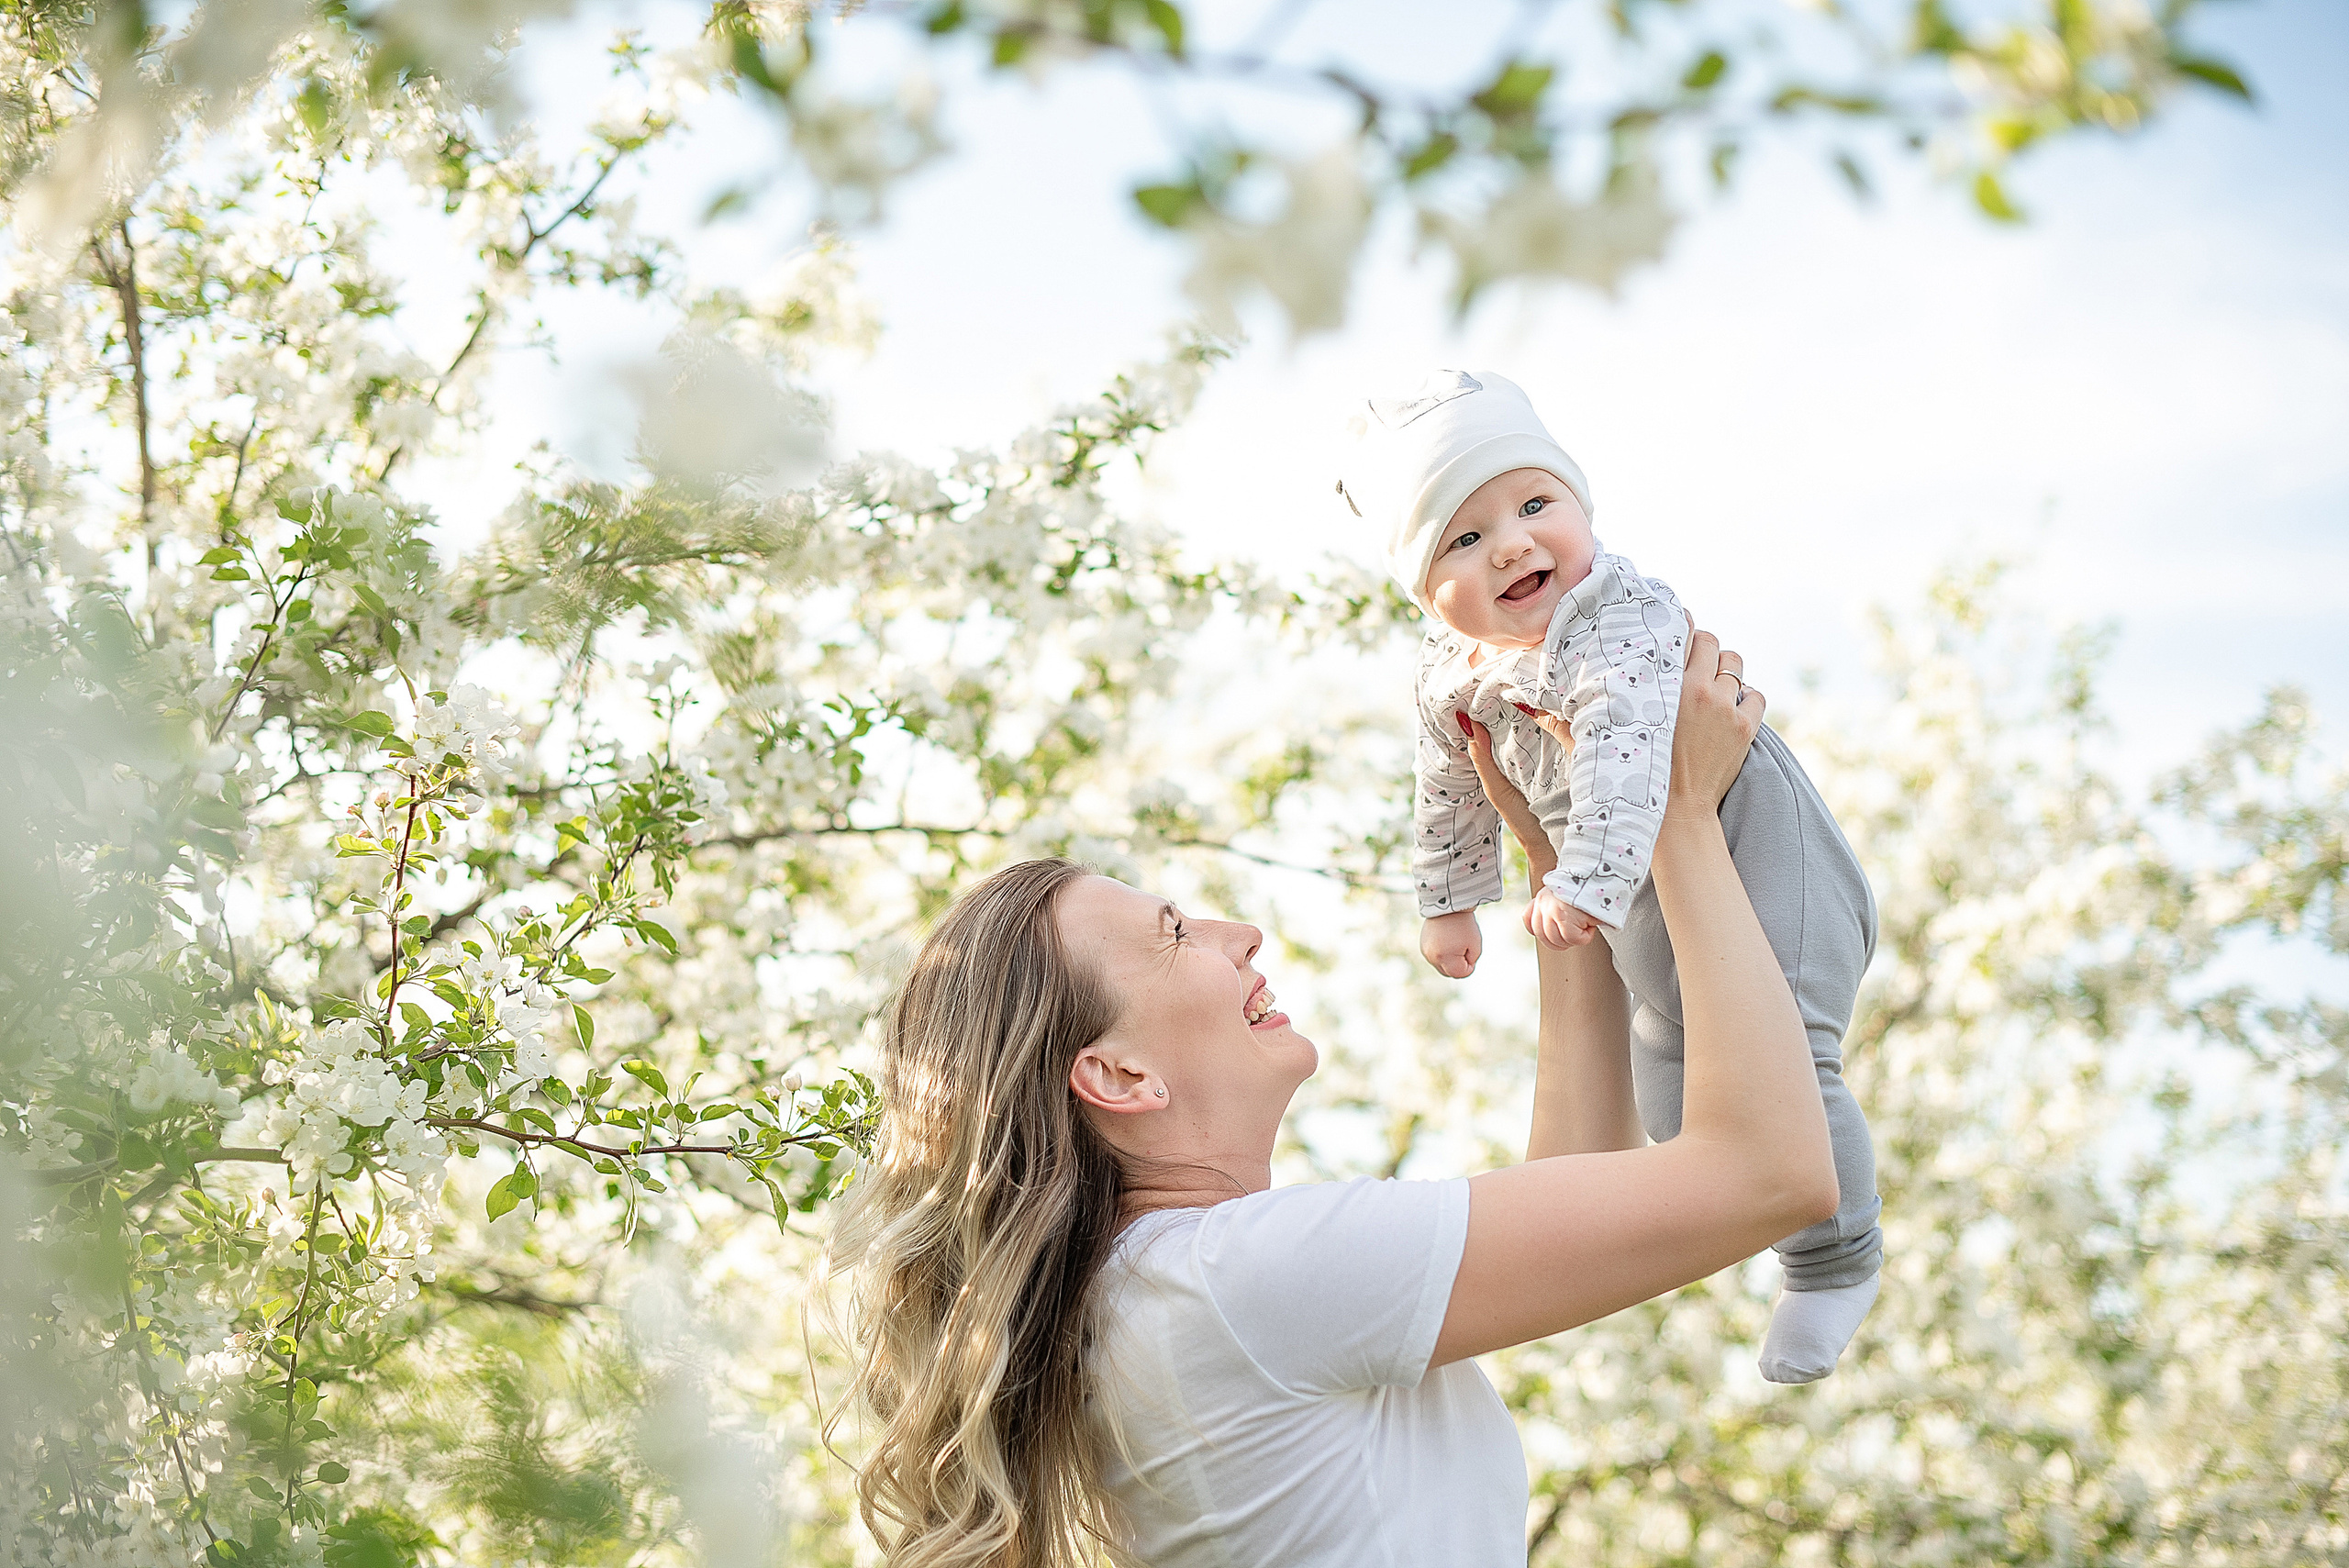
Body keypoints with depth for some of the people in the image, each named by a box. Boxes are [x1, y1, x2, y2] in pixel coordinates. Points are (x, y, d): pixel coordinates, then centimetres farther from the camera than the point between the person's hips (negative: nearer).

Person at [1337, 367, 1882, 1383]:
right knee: (1665, 1035, 27)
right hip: (1644, 885, 8)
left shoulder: (1621, 622, -32)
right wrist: (1448, 901, 20)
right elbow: (1451, 786, 11)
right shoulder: (1449, 666, -7)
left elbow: (1623, 762, -46)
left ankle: (1834, 1262, 8)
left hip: (1744, 842, -8)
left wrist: (1586, 885, -55)